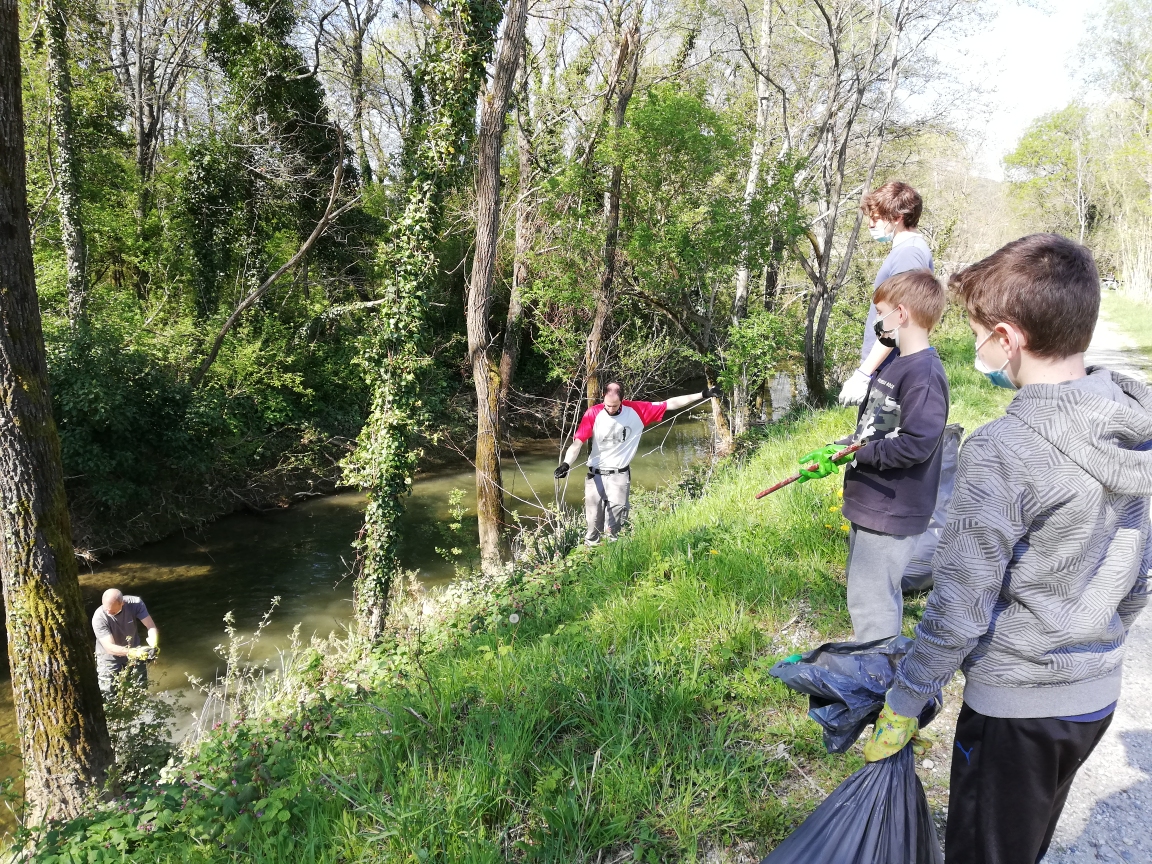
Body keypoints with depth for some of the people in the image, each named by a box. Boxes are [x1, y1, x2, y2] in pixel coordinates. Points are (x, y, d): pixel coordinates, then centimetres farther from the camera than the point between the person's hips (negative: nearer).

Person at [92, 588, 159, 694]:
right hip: (109, 656, -3)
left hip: (133, 650, 3)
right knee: (109, 693, -3)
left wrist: (153, 646, -44)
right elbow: (110, 647, -34)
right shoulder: (99, 618, -31)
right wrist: (133, 652, -50)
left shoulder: (135, 603, -25)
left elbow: (151, 626, -25)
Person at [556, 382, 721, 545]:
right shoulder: (593, 413, -12)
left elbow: (670, 404, -3)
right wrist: (566, 464, -34)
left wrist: (702, 395, -4)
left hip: (620, 476, 0)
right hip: (596, 476, 0)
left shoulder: (636, 411, -7)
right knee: (593, 521, 5)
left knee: (615, 524, 0)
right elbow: (577, 443, -17)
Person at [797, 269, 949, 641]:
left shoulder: (924, 373, -20)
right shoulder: (892, 363, 11)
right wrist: (831, 453, 4)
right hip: (869, 503, 10)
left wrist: (856, 454, -19)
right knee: (874, 591, 22)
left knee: (868, 600, -3)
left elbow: (916, 444, -28)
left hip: (892, 511, -10)